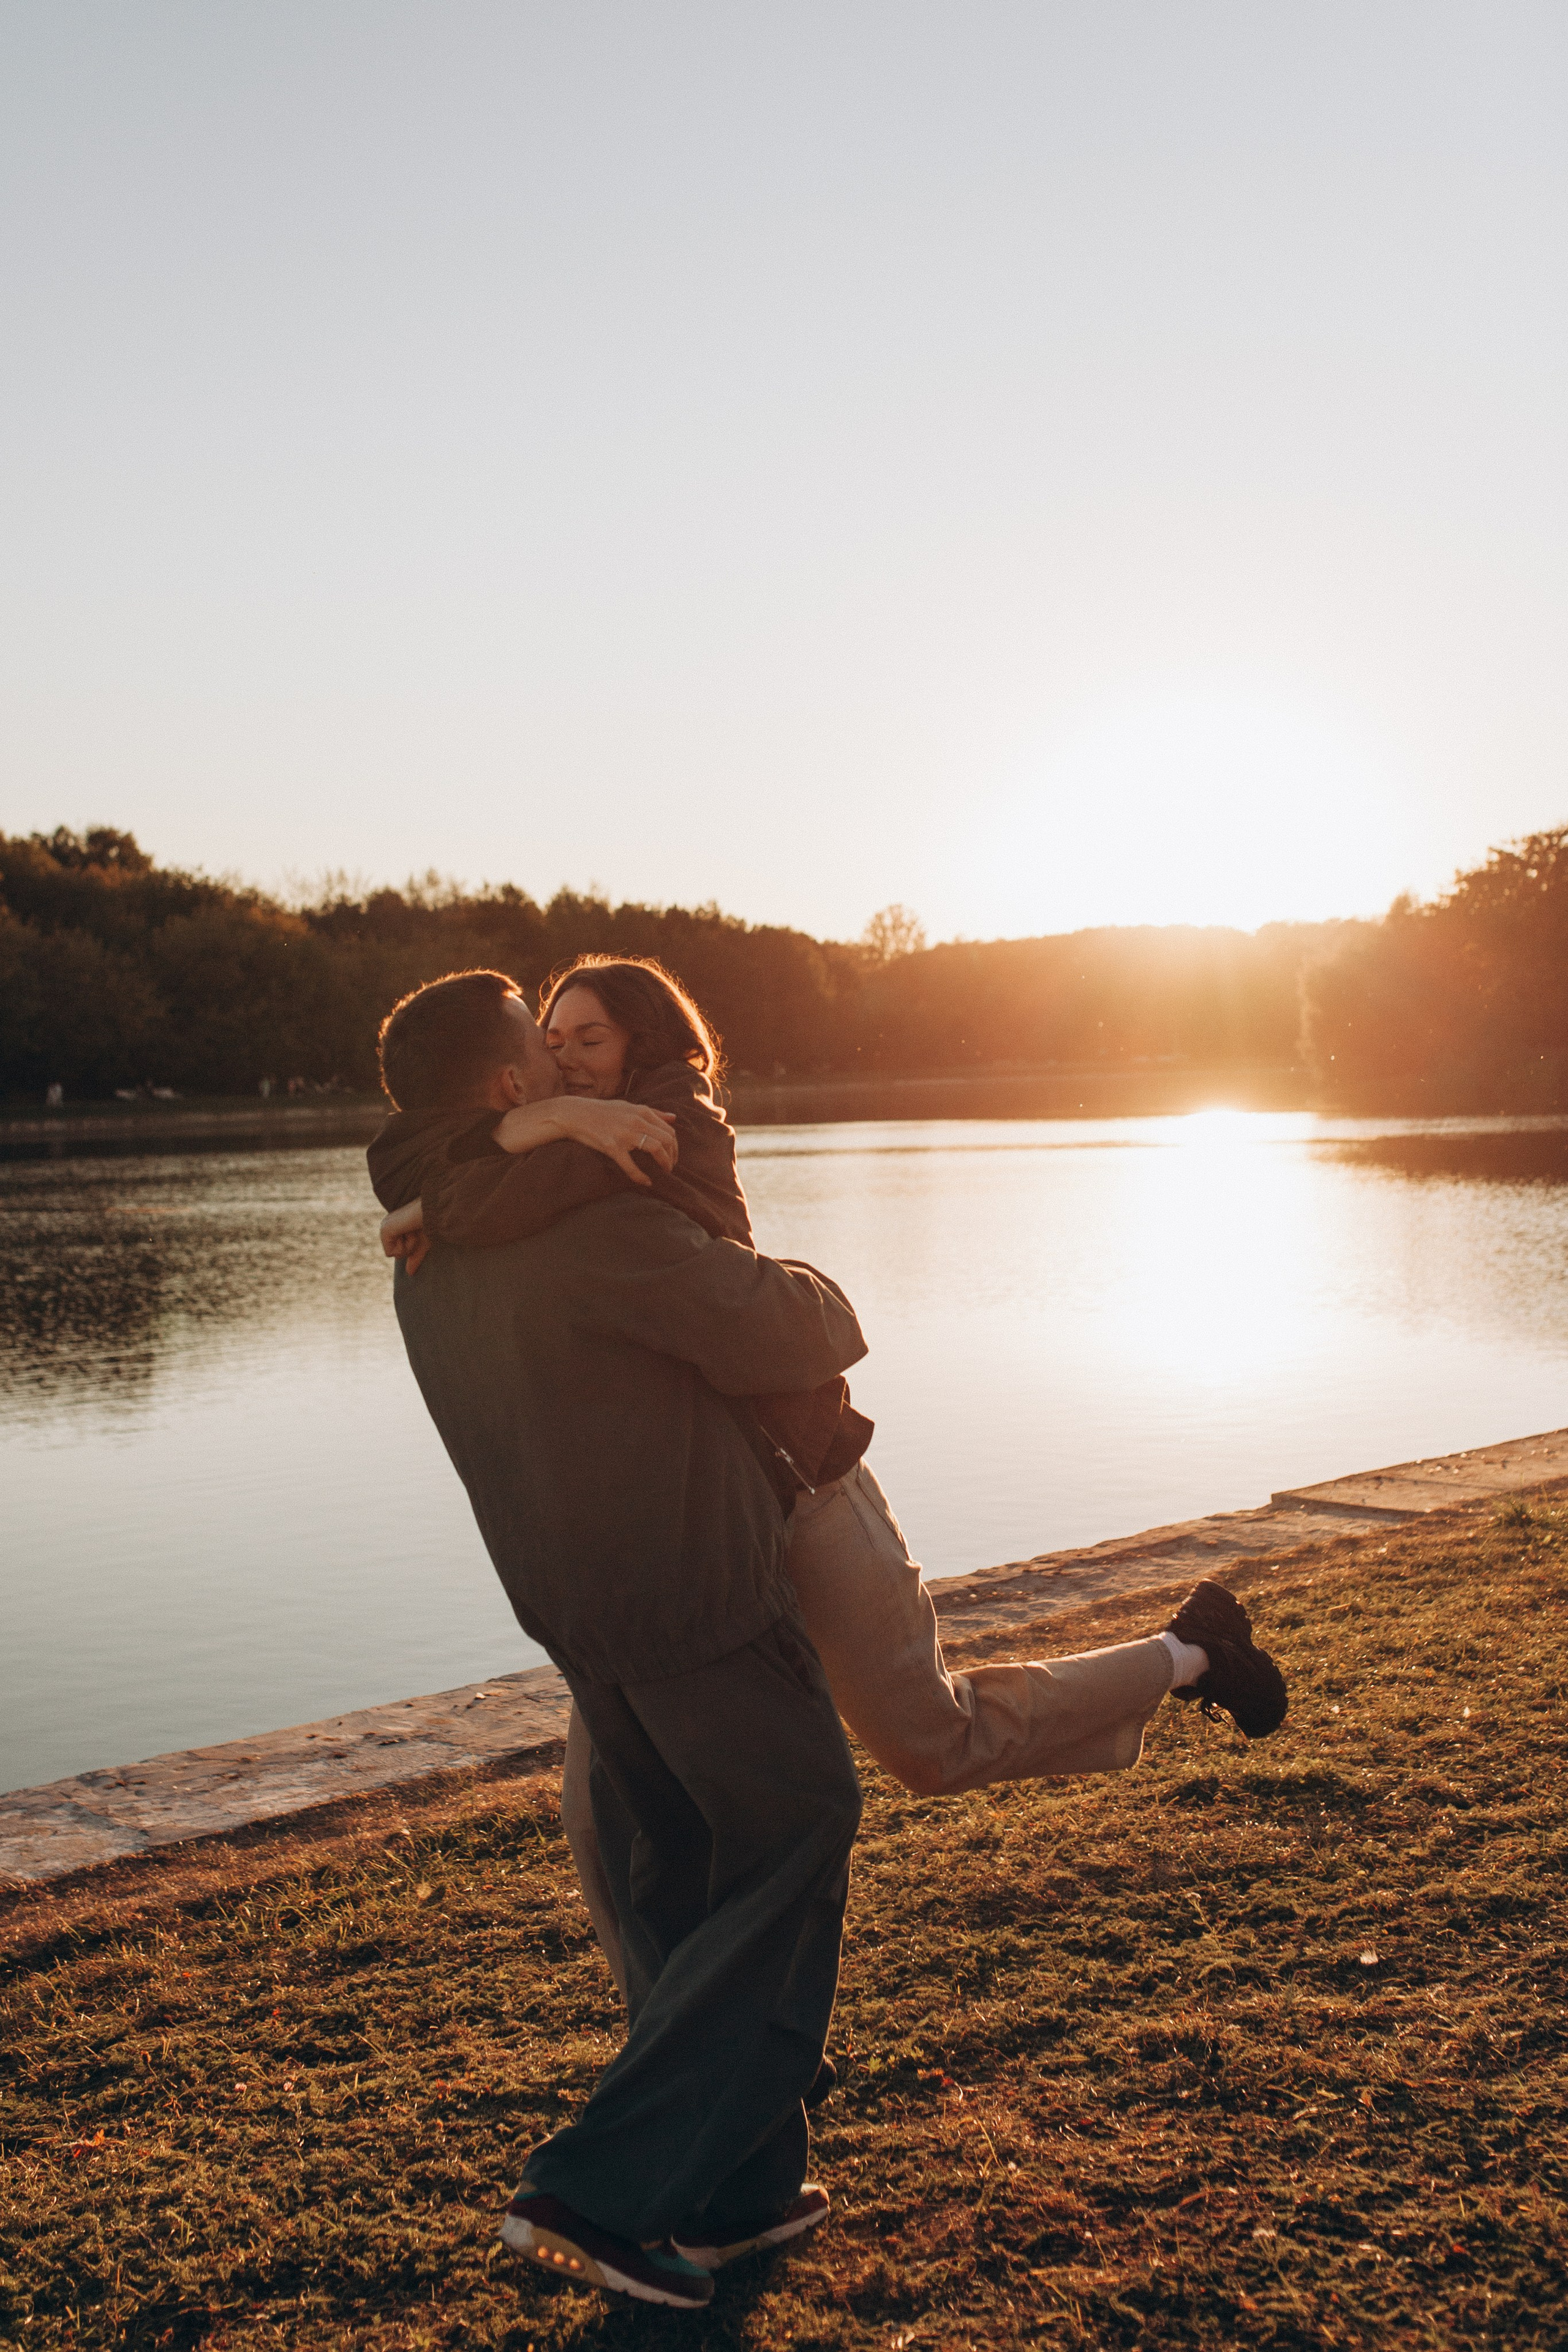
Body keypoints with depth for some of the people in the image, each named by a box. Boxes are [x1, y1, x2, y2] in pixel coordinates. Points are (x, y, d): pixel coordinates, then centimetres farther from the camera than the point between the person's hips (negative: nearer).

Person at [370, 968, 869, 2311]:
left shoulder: (428, 1263, 4)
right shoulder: (601, 1233, -24)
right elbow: (794, 1335, -18)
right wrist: (817, 1295, 4)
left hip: (578, 1608, 8)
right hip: (705, 1603, -8)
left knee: (675, 1892, 20)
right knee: (789, 1880, 7)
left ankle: (741, 2191, 31)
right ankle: (598, 2191, 4)